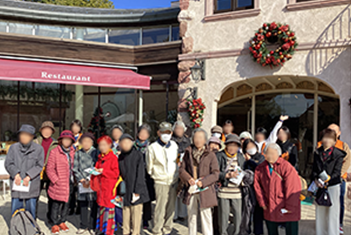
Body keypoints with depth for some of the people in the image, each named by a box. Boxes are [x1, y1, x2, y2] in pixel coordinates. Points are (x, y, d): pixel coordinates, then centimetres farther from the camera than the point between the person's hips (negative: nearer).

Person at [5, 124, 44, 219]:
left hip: (31, 185, -1)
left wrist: (29, 176, -16)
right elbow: (8, 164, 2)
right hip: (17, 183, 1)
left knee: (31, 209, 9)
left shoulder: (38, 149, -2)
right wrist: (16, 174, -13)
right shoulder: (14, 147, 4)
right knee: (15, 209, 8)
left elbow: (39, 166, -4)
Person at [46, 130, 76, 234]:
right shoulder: (54, 152, -7)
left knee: (66, 203, 13)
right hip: (59, 184, -5)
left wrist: (74, 178, 5)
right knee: (56, 203, 2)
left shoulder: (73, 152, 7)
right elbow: (49, 168, -7)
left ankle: (62, 222, 28)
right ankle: (55, 224, 16)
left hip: (70, 182, 5)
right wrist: (56, 180, -12)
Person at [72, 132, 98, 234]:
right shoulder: (78, 153, 8)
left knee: (93, 204, 0)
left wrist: (90, 180, -8)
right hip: (82, 183, 3)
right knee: (83, 204, 8)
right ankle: (83, 226, 21)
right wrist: (82, 180, -3)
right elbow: (75, 168, 7)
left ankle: (92, 226, 12)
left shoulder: (95, 152, -1)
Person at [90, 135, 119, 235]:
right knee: (101, 207, 15)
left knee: (108, 207, -2)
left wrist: (103, 171, -18)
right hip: (100, 186, 7)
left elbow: (116, 173, -15)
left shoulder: (113, 158, -11)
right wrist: (95, 171, 0)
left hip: (109, 188, -7)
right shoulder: (100, 158, 12)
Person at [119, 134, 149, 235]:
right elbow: (120, 174, 6)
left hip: (136, 189, -3)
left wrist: (137, 191, -12)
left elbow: (140, 174, -10)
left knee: (136, 211, 2)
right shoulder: (121, 156, 2)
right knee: (126, 211, 10)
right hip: (125, 190, 3)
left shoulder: (138, 154, -9)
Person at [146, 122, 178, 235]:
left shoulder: (174, 145, 6)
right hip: (161, 182, -5)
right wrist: (155, 176, 4)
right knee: (160, 209, -5)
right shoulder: (152, 148, -9)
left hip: (174, 181, 5)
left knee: (171, 208, 11)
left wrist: (177, 175, 13)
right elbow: (149, 167, -1)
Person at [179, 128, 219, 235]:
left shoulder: (211, 155, -2)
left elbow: (215, 174, -5)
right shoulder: (188, 153, 7)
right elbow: (182, 169, 7)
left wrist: (203, 182, -17)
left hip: (205, 191, -3)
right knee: (191, 217, 14)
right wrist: (188, 179, -11)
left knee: (206, 217, 2)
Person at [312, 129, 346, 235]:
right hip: (320, 186, 4)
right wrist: (316, 179, -15)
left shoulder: (338, 154, -7)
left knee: (332, 211, 3)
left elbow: (337, 172, -11)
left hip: (333, 186, -4)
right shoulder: (317, 153, 4)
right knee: (320, 210, 12)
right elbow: (314, 169, 3)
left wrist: (327, 180, -24)